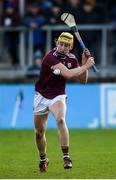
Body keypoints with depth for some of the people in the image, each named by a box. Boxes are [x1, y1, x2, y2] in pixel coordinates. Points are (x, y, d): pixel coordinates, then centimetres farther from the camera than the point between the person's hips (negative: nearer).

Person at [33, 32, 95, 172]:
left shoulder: (71, 59, -5)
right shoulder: (50, 57, -23)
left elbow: (82, 80, 1)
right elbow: (67, 74, -33)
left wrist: (84, 63, -11)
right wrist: (86, 66, -24)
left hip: (58, 97, 1)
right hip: (41, 97, -1)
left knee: (61, 120, -29)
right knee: (39, 132, 8)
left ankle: (66, 157, -31)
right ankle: (43, 160, 33)